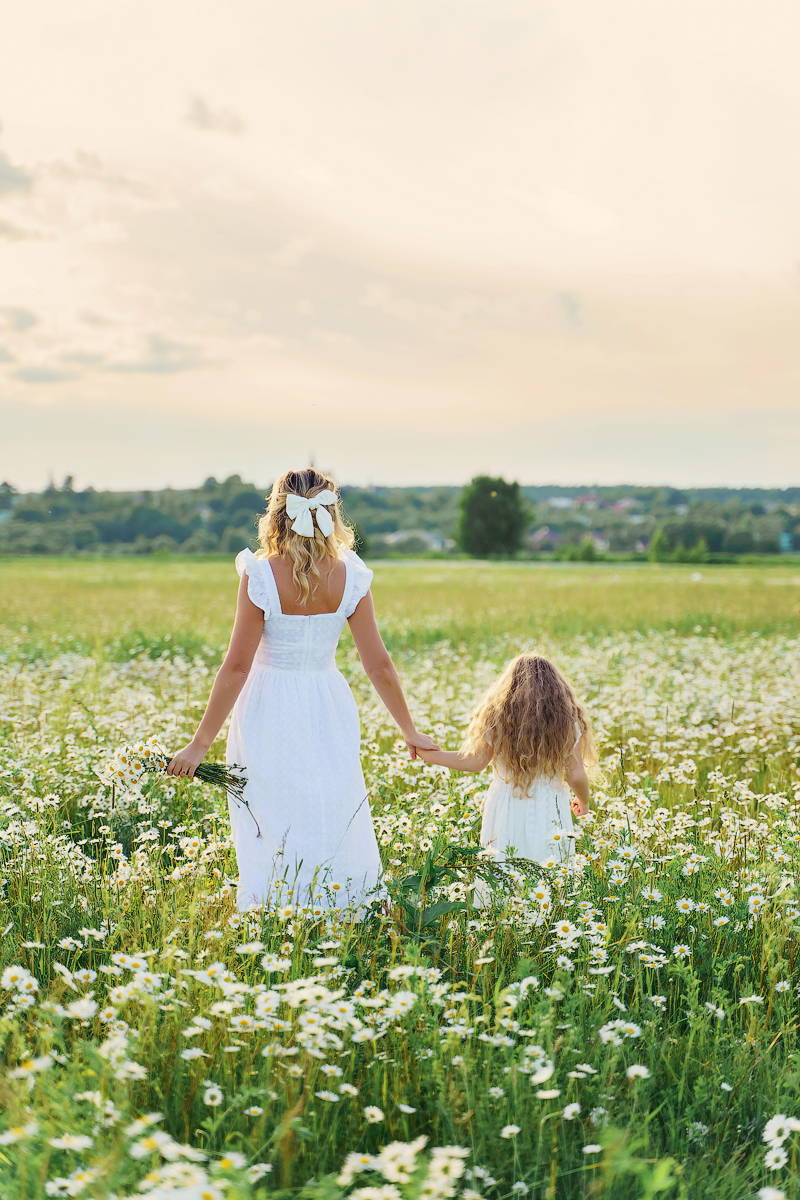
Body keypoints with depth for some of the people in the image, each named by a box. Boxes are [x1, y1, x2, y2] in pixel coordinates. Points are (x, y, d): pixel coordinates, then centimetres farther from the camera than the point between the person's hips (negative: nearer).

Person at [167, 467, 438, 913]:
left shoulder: (262, 575, -14)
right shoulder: (349, 577, -5)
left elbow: (237, 667, -14)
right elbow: (379, 664, -1)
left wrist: (200, 743, -7)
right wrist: (411, 732, 12)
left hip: (271, 717, -2)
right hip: (330, 713, 2)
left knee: (273, 839, 7)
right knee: (339, 836, 13)